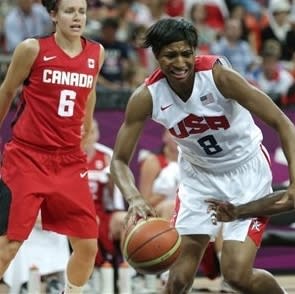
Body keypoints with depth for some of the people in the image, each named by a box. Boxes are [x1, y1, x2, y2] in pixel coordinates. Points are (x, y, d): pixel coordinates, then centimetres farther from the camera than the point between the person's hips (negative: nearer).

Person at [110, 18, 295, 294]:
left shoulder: (219, 75, -26)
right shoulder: (146, 97, -18)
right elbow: (119, 160, -12)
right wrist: (134, 198, -33)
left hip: (246, 171, -3)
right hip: (198, 176, 3)